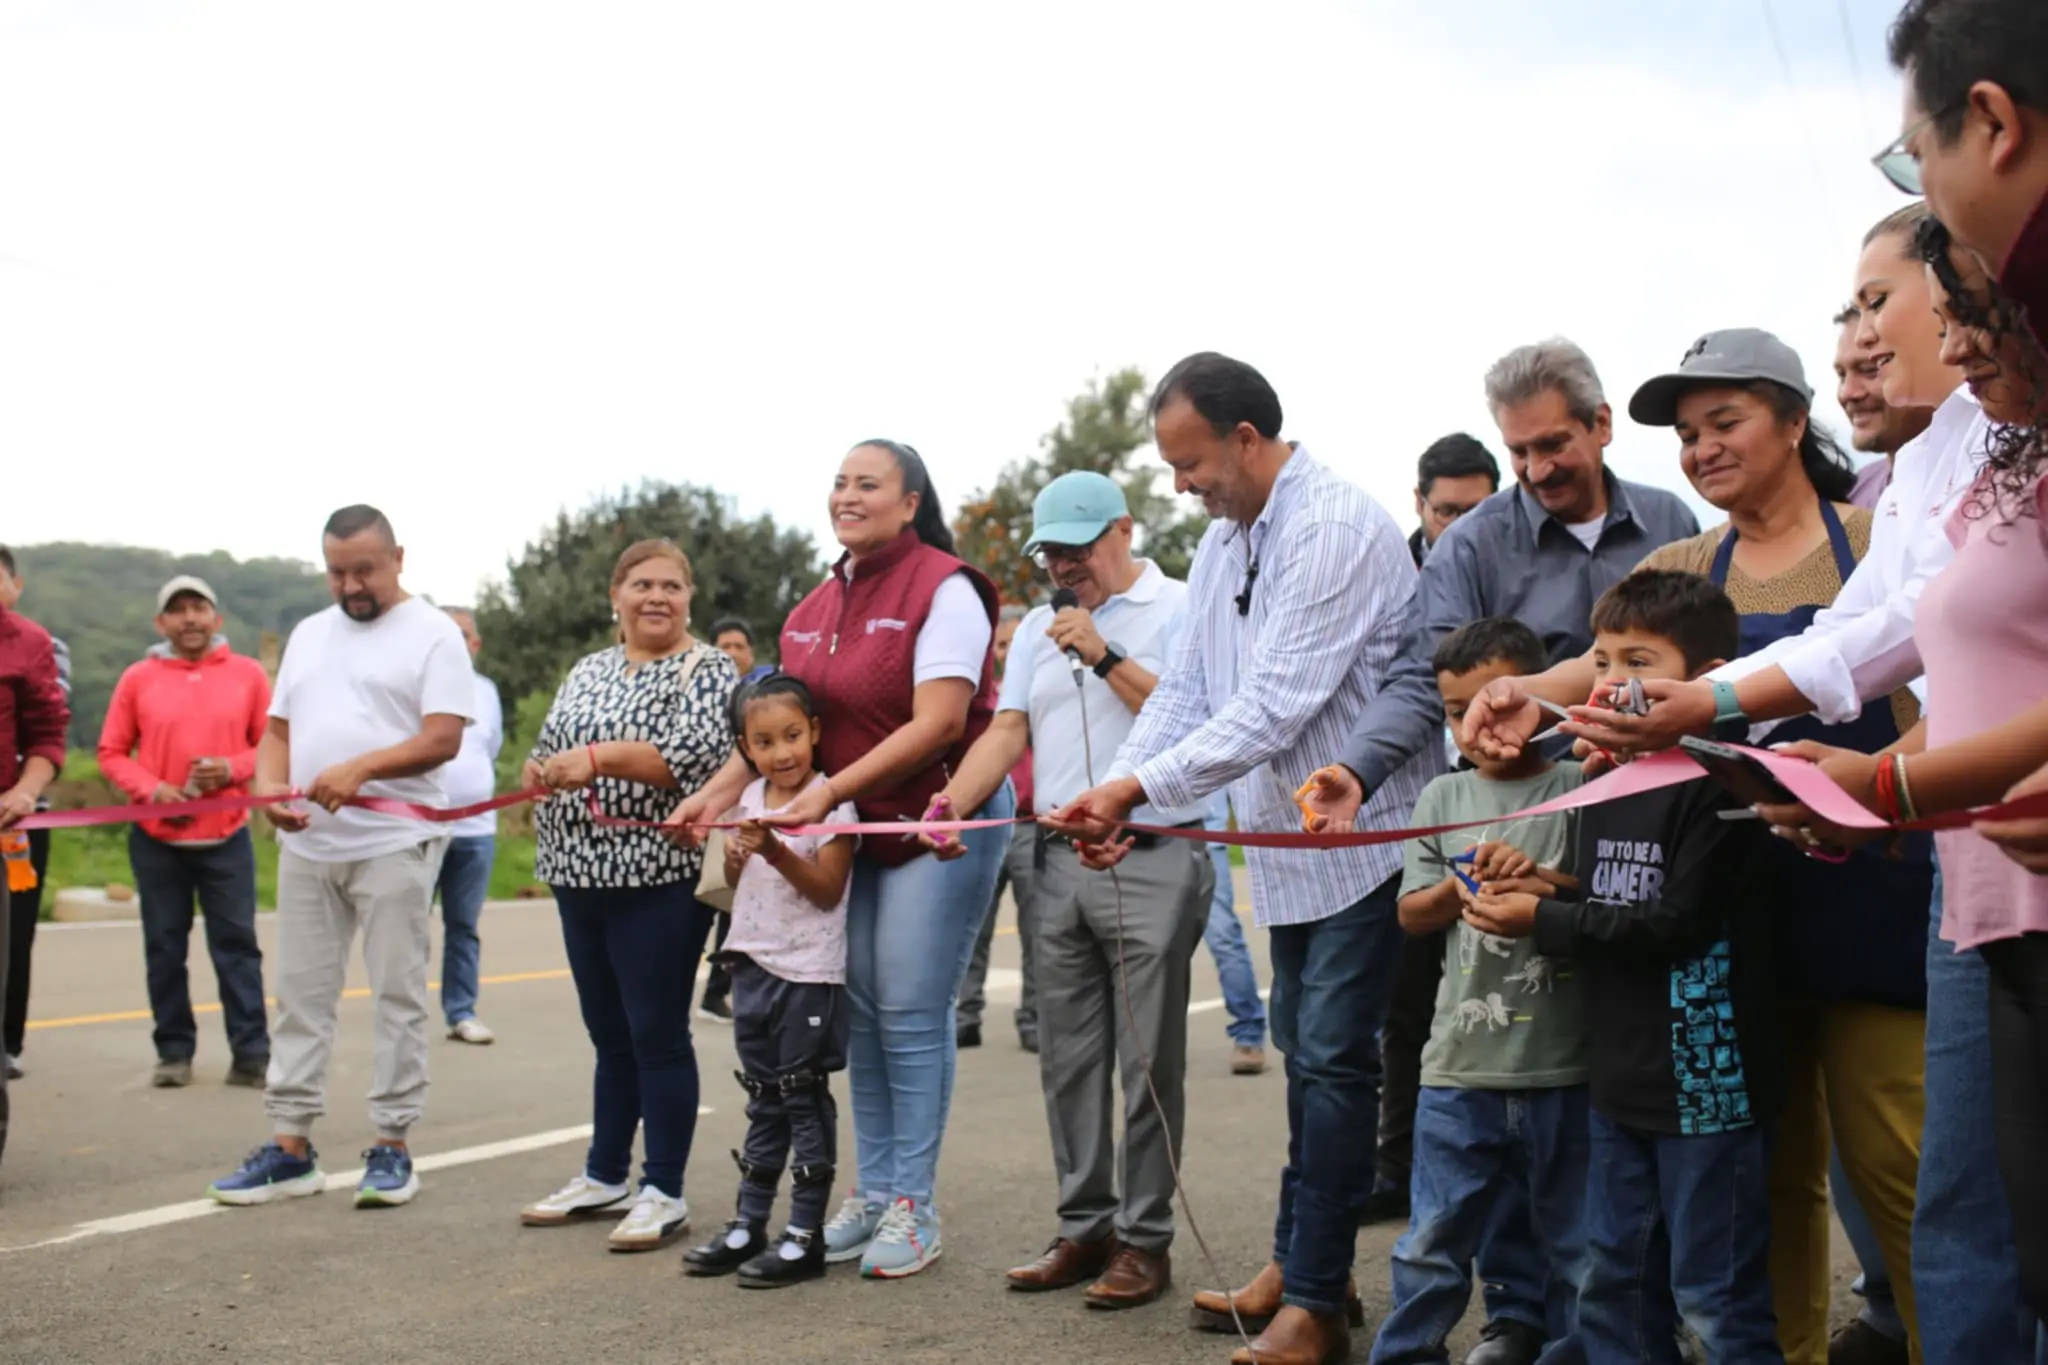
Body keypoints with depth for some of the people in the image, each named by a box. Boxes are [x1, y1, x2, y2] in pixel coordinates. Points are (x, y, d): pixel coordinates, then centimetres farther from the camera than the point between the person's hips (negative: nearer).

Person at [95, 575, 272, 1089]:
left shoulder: (247, 673, 1)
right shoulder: (138, 678, 1)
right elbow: (111, 753, 3)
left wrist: (233, 768, -14)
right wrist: (151, 789, -13)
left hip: (226, 835, -1)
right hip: (156, 838, 1)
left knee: (236, 944, 1)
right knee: (165, 947, 6)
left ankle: (251, 1054, 3)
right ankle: (174, 1052, 15)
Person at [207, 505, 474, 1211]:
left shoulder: (432, 634, -3)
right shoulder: (309, 634, 16)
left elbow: (443, 739, -12)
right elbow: (278, 727, 16)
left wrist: (362, 767, -26)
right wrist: (268, 782, -5)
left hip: (394, 845, -6)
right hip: (307, 845, 6)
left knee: (397, 996, 0)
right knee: (300, 993, 8)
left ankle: (392, 1146, 7)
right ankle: (290, 1146, 14)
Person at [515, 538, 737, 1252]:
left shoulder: (707, 670, -3)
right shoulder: (587, 671, 17)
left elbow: (697, 753, -18)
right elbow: (549, 747, 20)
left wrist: (599, 757, -26)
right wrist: (541, 771, -4)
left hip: (659, 879, -6)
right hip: (582, 877, 6)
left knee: (657, 1034, -3)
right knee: (609, 1034, 15)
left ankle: (664, 1192, 4)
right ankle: (605, 1174, 25)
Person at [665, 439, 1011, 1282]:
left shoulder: (943, 589, -12)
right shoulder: (817, 607, 11)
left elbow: (937, 723, -19)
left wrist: (830, 790, -21)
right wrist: (718, 793, -3)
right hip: (857, 826, 7)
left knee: (911, 1015, -6)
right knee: (863, 1013, 8)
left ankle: (914, 1207, 4)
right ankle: (873, 1193, 18)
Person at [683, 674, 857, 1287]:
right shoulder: (751, 799, 8)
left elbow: (828, 890, -15)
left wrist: (775, 851, -25)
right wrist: (735, 857, -5)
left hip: (809, 972, -6)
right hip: (754, 964, 6)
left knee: (803, 1097, -1)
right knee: (764, 1098, 14)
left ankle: (805, 1236, 5)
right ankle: (748, 1225, 21)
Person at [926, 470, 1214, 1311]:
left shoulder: (1178, 610, -1)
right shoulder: (1039, 627, 17)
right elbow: (1006, 731, 8)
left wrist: (1105, 657, -15)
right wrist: (950, 805, -7)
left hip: (1152, 861, -6)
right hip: (1059, 863, 6)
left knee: (1147, 1061, -2)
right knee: (1067, 1059, 9)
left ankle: (1145, 1238, 6)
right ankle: (1085, 1227, 18)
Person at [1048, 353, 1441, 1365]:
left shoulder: (1336, 530, -21)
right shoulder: (1223, 541, 9)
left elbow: (1278, 704, -27)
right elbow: (1187, 686, 9)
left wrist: (1139, 787, -26)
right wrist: (1110, 796, -5)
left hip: (1363, 835, -9)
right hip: (1291, 839, 9)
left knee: (1332, 1058, -6)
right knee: (1306, 1052, 17)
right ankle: (1301, 1263, 28)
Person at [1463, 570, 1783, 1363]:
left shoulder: (1716, 787, -16)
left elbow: (1675, 925, -21)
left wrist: (1542, 920, -14)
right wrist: (1529, 889, -4)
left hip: (1705, 1080, -8)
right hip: (1622, 1081, 9)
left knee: (1717, 1299, 0)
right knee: (1613, 1290, 16)